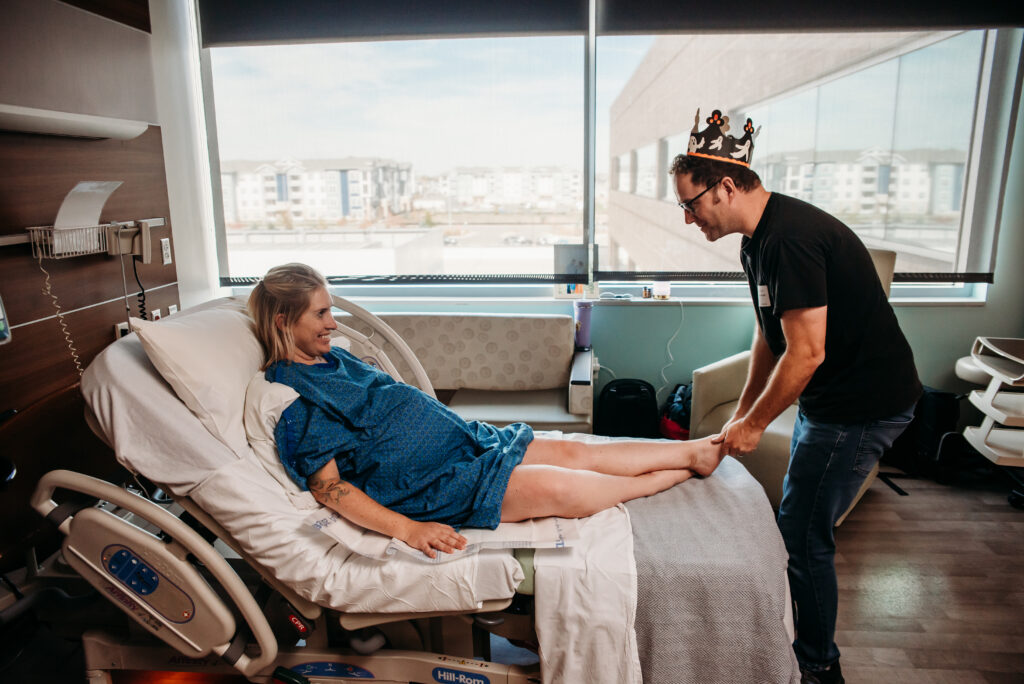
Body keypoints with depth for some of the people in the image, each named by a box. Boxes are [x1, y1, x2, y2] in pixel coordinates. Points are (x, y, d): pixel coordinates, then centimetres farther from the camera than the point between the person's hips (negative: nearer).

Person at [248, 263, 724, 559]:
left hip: (459, 442, 9)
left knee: (573, 452, -1)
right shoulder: (287, 399, -12)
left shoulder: (333, 360, 14)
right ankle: (688, 467, -2)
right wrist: (406, 528, -24)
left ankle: (695, 449, 7)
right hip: (420, 484, -8)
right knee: (555, 487, -16)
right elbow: (328, 487, -16)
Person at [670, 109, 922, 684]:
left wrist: (754, 424, -14)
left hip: (864, 404, -10)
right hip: (831, 397, 10)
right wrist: (742, 412, 12)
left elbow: (806, 353, -26)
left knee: (804, 534, -1)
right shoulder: (761, 238, 7)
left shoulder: (792, 238, -26)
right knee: (799, 523, 18)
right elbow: (770, 337, 13)